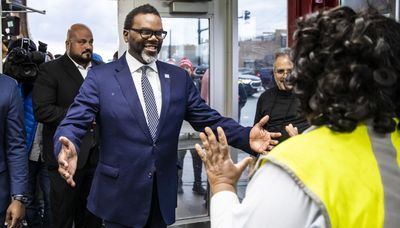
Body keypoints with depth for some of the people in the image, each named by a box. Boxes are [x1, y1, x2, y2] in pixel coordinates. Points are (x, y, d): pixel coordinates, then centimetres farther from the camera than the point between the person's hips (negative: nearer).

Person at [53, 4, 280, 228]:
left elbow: (208, 119, 3)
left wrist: (246, 137, -14)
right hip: (120, 195, -3)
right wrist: (68, 148, -34)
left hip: (163, 195, 3)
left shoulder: (179, 77, 6)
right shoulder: (101, 77, -4)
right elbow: (74, 122, -10)